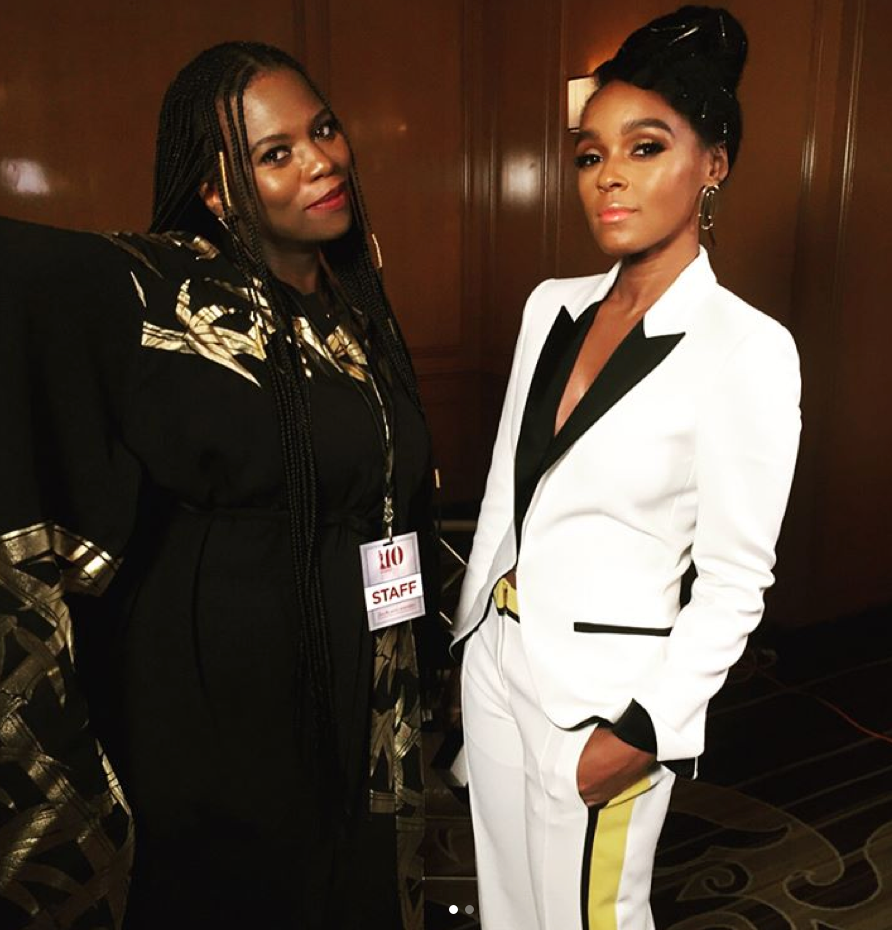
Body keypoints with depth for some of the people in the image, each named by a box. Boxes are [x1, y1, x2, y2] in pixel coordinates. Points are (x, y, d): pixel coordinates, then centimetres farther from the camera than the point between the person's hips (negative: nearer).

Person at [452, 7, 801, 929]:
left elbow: (734, 580, -13)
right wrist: (470, 629, 14)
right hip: (495, 654, 6)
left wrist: (645, 731, -13)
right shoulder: (552, 306, 1)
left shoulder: (747, 349, -17)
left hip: (607, 685, -6)